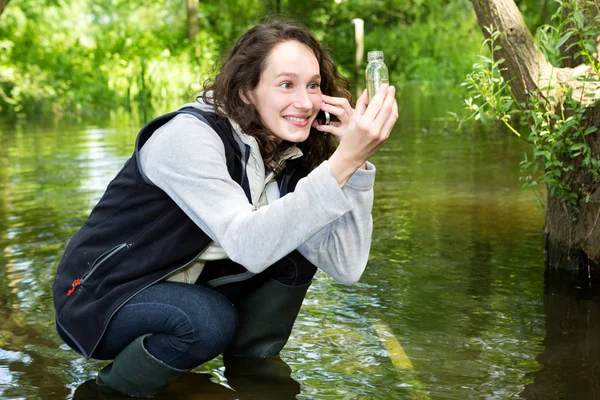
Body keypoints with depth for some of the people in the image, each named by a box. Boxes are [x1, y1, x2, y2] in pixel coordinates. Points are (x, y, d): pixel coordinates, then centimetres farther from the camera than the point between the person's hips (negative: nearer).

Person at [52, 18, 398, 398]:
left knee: (298, 246, -9)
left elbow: (346, 266, -15)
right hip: (99, 300, -6)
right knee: (209, 321, -34)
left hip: (187, 290, 6)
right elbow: (250, 246, -39)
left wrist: (355, 164, -25)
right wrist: (343, 161, -43)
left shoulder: (290, 158, -5)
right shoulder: (189, 136, -25)